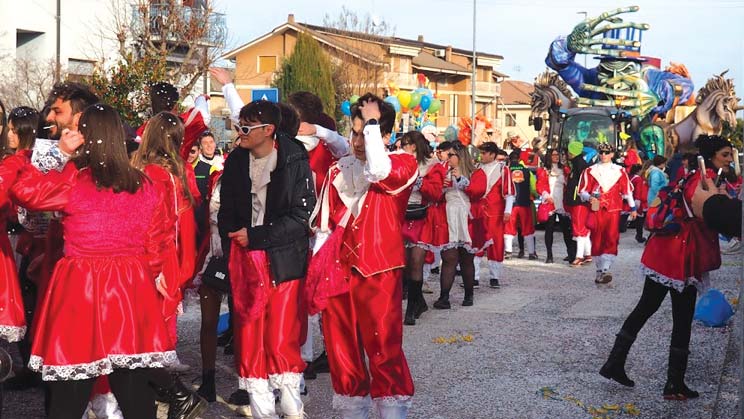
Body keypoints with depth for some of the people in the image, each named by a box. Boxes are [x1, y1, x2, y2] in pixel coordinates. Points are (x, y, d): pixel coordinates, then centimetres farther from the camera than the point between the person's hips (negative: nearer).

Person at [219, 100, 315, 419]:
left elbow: (300, 215, -11)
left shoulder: (295, 161, -6)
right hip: (245, 259, 4)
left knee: (283, 338, -5)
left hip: (284, 260, -4)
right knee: (249, 336, 4)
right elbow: (226, 213, 12)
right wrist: (230, 256, 0)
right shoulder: (236, 161, 8)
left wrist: (254, 235, -11)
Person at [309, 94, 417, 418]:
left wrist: (373, 123, -16)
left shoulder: (403, 164, -3)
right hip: (337, 272, 5)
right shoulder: (339, 170, 11)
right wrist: (315, 273, 10)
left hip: (378, 272, -5)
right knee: (341, 353, 10)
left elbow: (378, 171, -27)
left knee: (384, 351, -7)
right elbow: (324, 225, 15)